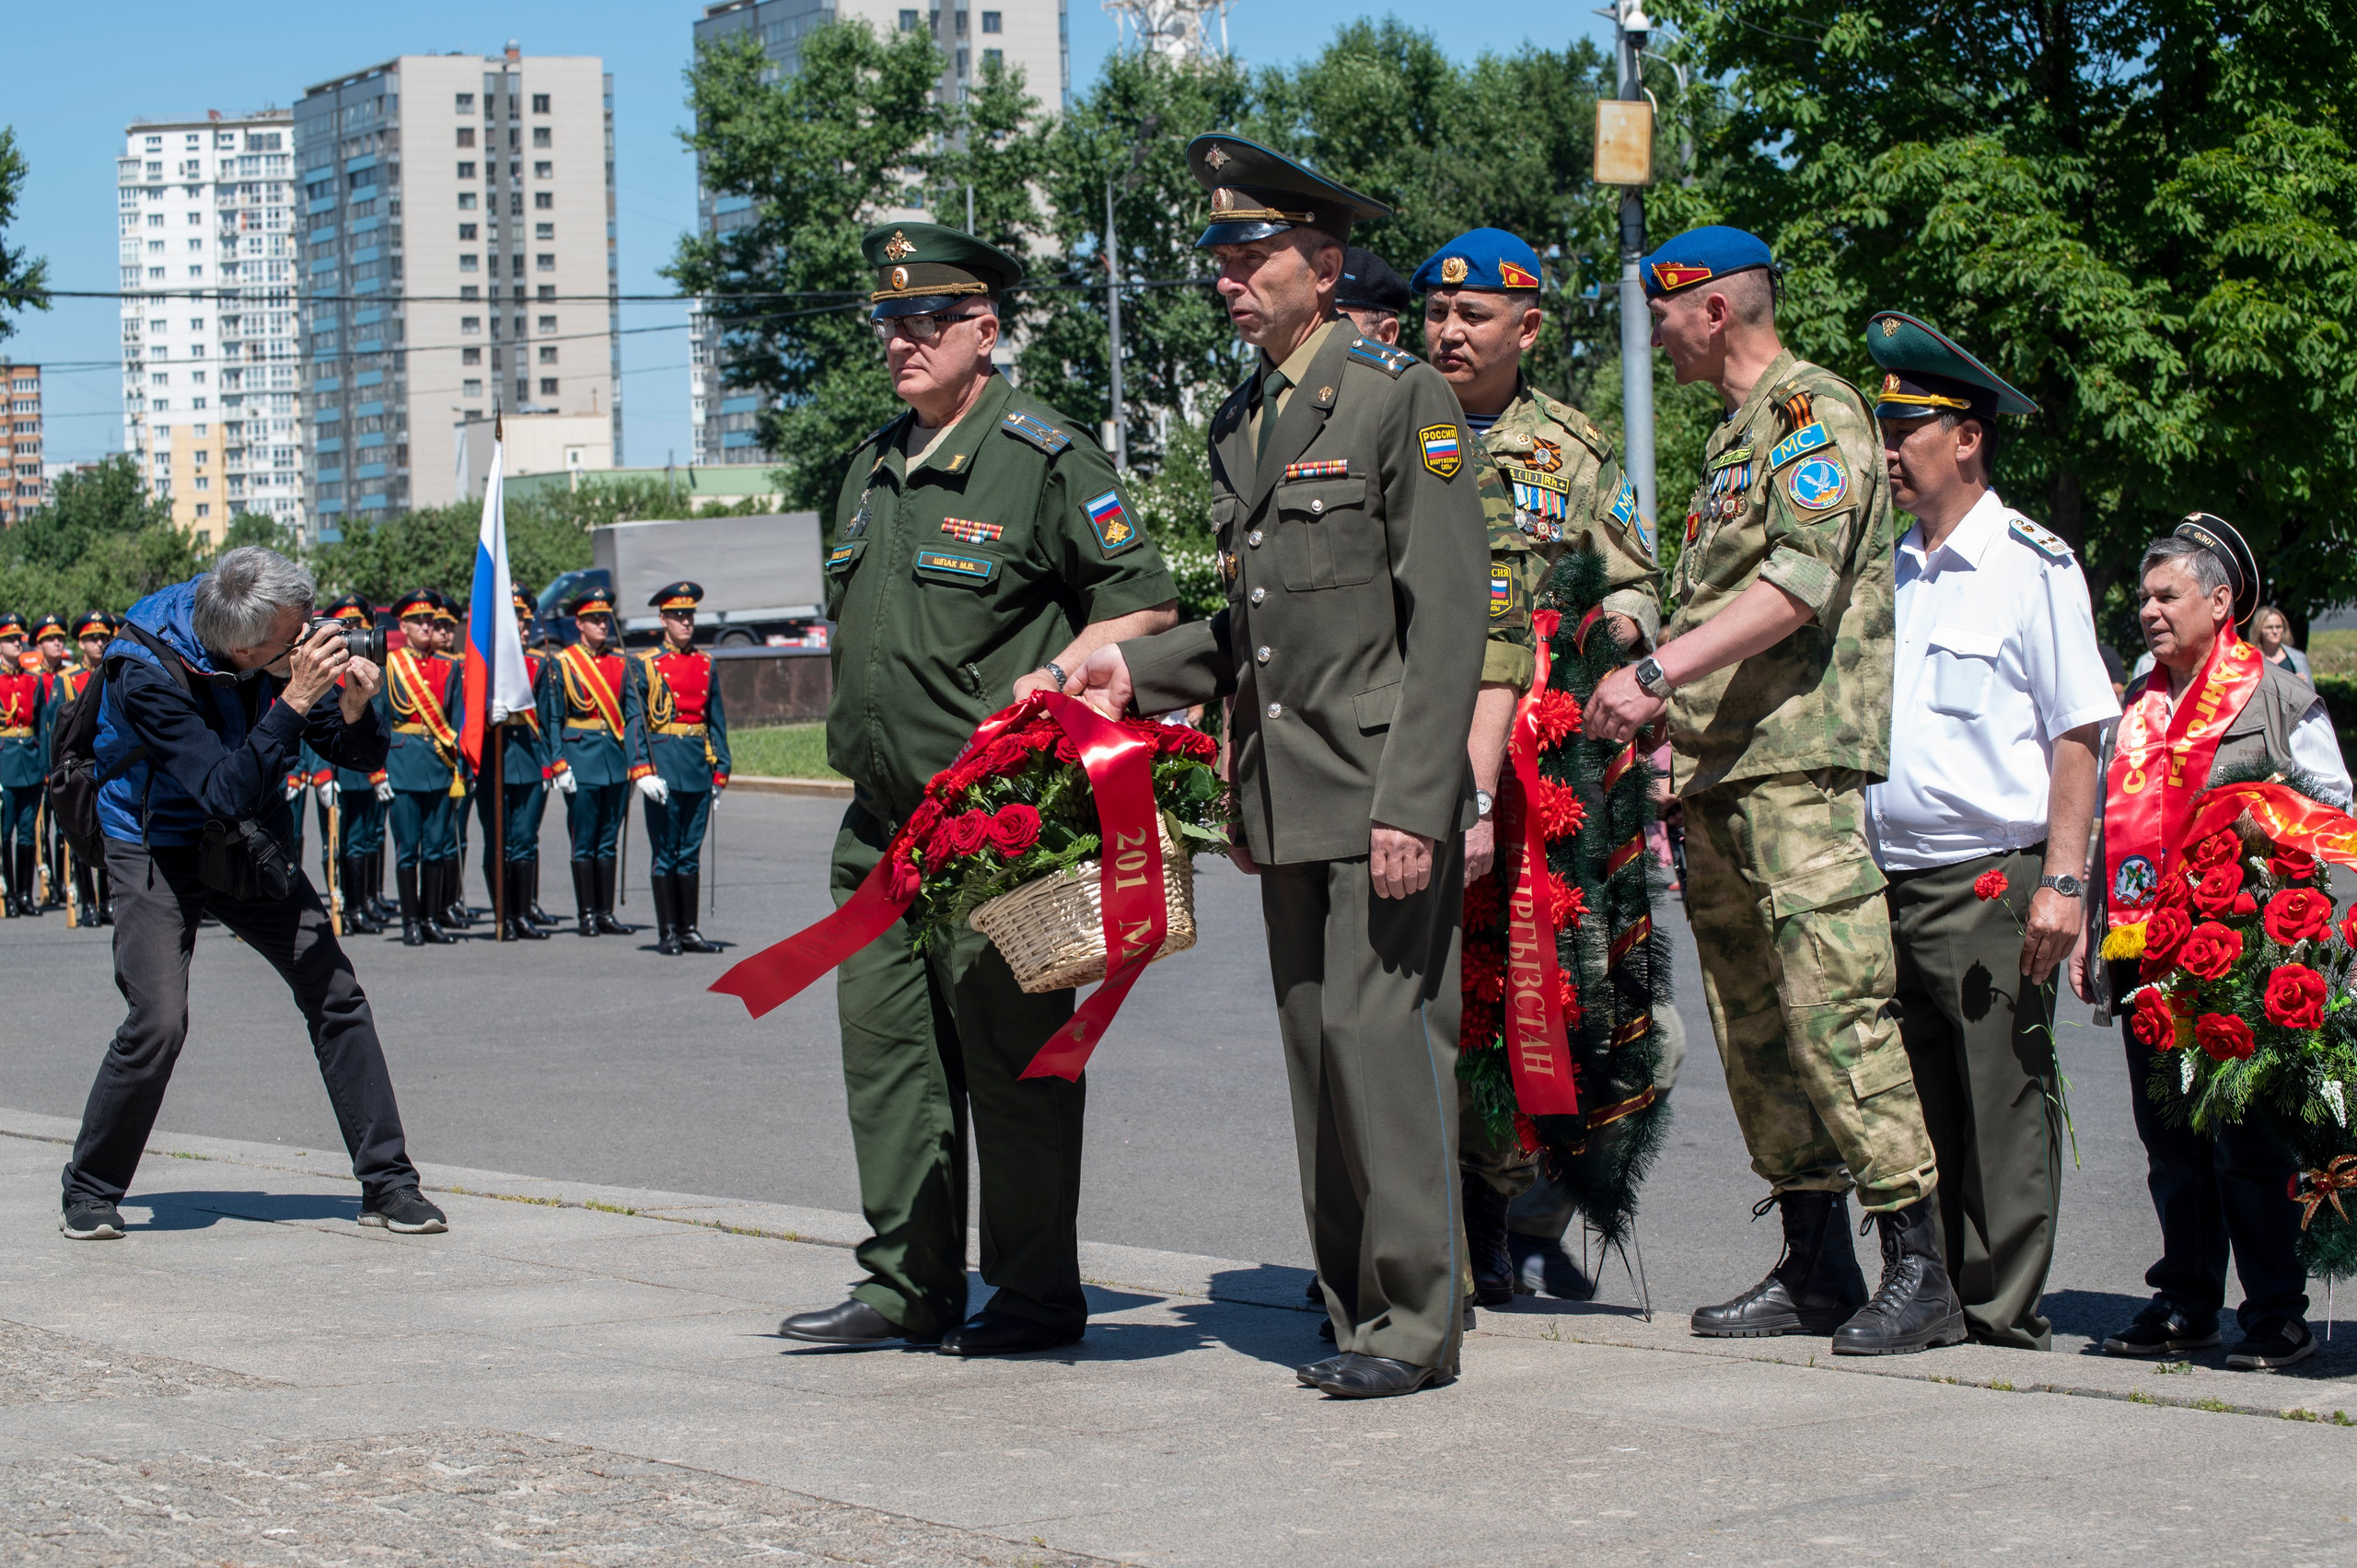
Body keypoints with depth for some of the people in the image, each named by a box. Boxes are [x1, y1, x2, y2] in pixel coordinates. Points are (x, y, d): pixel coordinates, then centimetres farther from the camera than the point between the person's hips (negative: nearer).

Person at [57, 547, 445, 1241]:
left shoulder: (283, 649, -13)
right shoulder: (149, 671, -28)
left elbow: (360, 757, -5)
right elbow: (226, 792, -34)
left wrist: (355, 709, -27)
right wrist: (294, 702, -40)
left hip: (251, 845, 5)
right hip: (157, 849, -5)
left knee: (336, 994, -5)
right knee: (159, 1022, -19)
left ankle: (387, 1183, 3)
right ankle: (89, 1194, 1)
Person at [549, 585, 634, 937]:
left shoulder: (620, 664, 11)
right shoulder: (561, 664, -1)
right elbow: (552, 719, -3)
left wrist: (633, 762, 10)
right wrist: (559, 765, -11)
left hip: (616, 760, 4)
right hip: (581, 758, -4)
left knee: (608, 841, 7)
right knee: (584, 842, -1)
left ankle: (605, 913, 11)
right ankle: (586, 915, 4)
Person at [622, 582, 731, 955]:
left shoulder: (706, 664, 13)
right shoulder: (643, 666, 0)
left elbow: (717, 722, 15)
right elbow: (633, 722, -5)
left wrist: (720, 771, 10)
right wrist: (642, 770, -16)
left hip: (699, 770, 4)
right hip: (663, 766, -4)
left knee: (691, 852, 8)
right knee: (665, 852, 0)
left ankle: (689, 930, 12)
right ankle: (667, 932, 4)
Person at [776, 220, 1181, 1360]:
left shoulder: (1044, 459, -7)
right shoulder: (875, 467, 16)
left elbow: (1146, 603, -6)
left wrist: (1053, 675, -19)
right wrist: (858, 724, 15)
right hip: (882, 816, 8)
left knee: (1011, 1051, -3)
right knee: (885, 1047, 8)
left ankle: (1037, 1295, 4)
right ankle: (907, 1286, 15)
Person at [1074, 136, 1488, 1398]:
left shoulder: (1403, 399, -7)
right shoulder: (1238, 424, 16)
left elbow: (1449, 617, -12)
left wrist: (1414, 805, -18)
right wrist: (1141, 670, 6)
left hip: (1384, 788, -7)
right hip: (1283, 802, 7)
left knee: (1380, 1033, -10)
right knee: (1317, 1050, 8)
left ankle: (1415, 1322, -4)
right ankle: (1355, 1308, 15)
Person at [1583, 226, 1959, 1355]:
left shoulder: (1816, 414, -7)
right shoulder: (1732, 437, 23)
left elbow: (1800, 583, -21)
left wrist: (1659, 672, -25)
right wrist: (1658, 708, 16)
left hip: (1801, 764, -10)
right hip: (1718, 768, 10)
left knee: (1835, 1005, -15)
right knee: (1753, 1021, 9)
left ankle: (1920, 1270, -16)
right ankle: (1814, 1269, 14)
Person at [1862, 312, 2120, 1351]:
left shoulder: (2032, 565, -2)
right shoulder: (1889, 572, 16)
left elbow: (2076, 735, -5)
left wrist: (2062, 882, -13)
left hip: (1993, 881, -6)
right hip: (1890, 881, 6)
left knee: (2004, 1100, -4)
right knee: (1919, 1104, 8)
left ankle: (2003, 1312, 0)